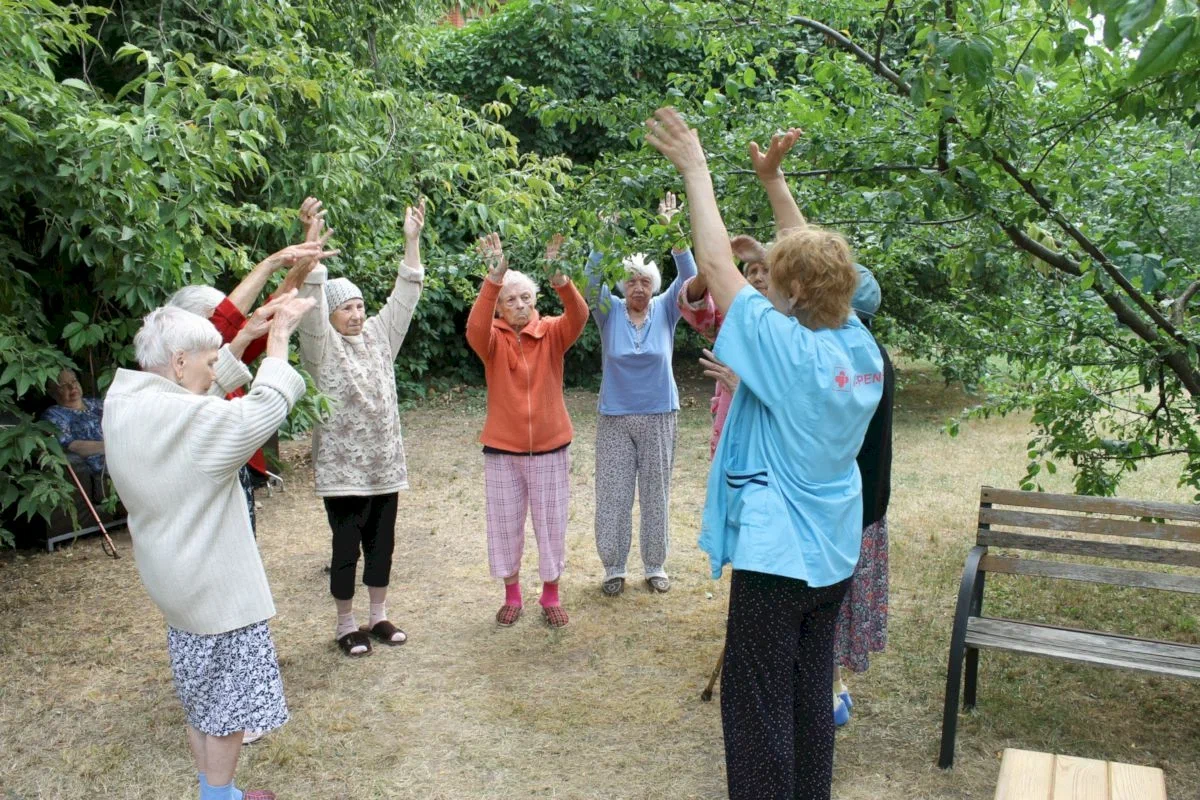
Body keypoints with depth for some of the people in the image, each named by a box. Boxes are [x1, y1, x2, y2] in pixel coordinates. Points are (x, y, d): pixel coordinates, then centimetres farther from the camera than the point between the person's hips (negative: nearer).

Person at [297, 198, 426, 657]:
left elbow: (405, 296, 2)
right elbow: (311, 302, -21)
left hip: (384, 464, 5)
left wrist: (412, 240, -7)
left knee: (381, 543, 13)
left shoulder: (379, 336, 7)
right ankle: (346, 626, 20)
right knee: (346, 547, 4)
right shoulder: (322, 346, -7)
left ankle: (378, 617, 29)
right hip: (342, 469, -5)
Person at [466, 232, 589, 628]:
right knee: (505, 525, 12)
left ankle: (551, 596, 29)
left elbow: (579, 317, -23)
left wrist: (560, 280, -43)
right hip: (501, 450, 0)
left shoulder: (552, 333, -3)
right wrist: (493, 279, -44)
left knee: (551, 525, 11)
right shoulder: (492, 338, -5)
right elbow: (475, 327, -28)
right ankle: (511, 595, 31)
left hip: (550, 448, 0)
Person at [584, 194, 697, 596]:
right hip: (614, 417, 0)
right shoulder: (610, 312, -2)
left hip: (659, 416, 1)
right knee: (613, 495, 5)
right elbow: (591, 280, -19)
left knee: (656, 494, 10)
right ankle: (614, 567, 20)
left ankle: (655, 565, 26)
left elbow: (689, 276, -15)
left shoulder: (665, 310, -1)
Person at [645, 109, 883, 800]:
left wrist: (696, 168, -8)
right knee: (812, 696, 20)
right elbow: (816, 264, 10)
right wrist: (774, 181, 13)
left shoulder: (787, 348, -21)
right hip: (835, 554, 8)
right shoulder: (860, 346, -2)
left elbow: (718, 264, -17)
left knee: (758, 708, 5)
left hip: (775, 553, -8)